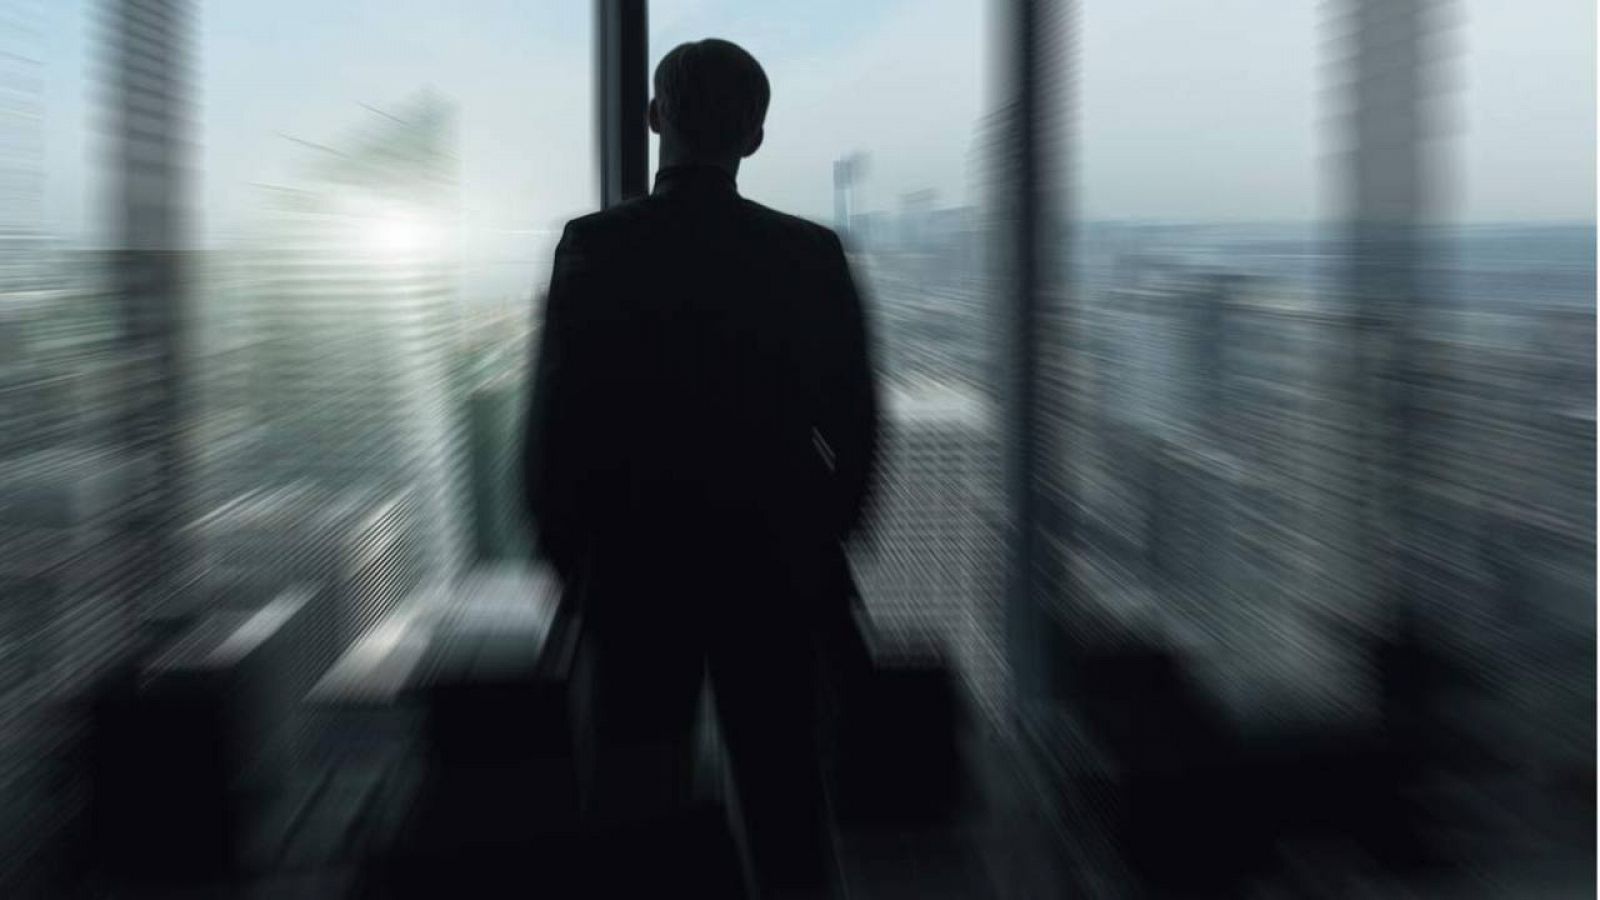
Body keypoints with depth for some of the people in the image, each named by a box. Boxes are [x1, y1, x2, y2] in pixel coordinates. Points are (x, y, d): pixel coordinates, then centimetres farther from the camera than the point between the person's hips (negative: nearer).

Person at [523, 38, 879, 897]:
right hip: (775, 569, 2)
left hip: (634, 568, -1)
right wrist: (823, 539, 13)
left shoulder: (593, 246, -9)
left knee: (633, 794, 11)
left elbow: (557, 413, -8)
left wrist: (563, 548, 6)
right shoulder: (812, 254, -5)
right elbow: (853, 422, -1)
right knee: (783, 793, 14)